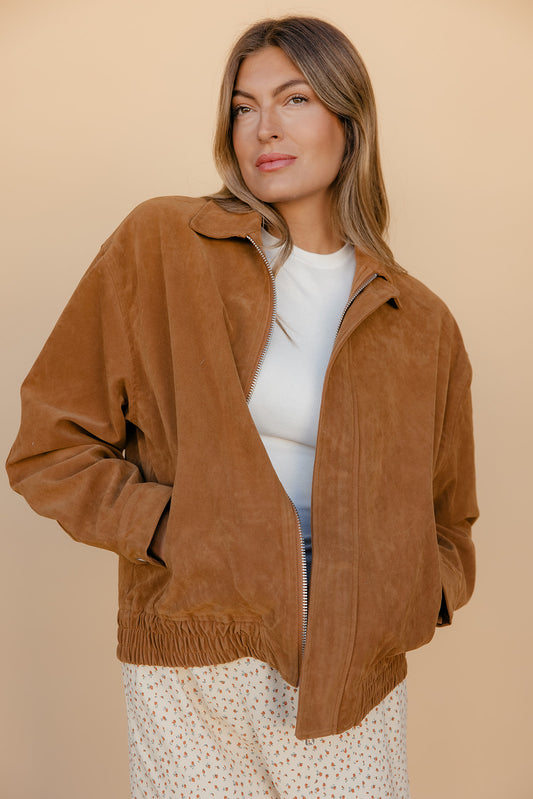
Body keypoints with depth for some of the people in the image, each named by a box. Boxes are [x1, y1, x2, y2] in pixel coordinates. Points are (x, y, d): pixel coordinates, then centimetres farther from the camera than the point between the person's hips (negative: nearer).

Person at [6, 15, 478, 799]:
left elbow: (447, 522, 16)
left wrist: (413, 597, -3)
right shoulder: (159, 246, -4)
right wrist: (173, 528, -14)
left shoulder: (421, 323, 4)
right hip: (196, 657, -2)